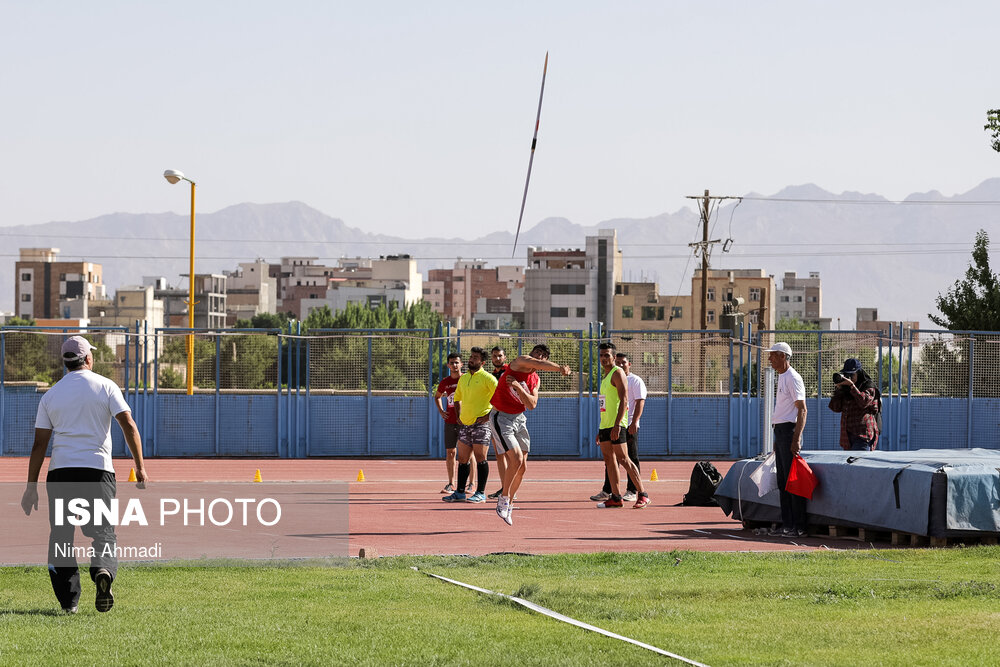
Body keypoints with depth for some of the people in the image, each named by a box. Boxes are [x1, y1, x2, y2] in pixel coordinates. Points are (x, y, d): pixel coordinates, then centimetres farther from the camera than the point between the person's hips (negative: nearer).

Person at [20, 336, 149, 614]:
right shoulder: (105, 386, 5)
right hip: (98, 470, -1)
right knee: (103, 531, 4)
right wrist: (140, 467, 0)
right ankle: (103, 570, -27)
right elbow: (129, 426, -4)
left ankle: (68, 599, 1)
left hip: (60, 471, 1)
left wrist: (32, 486, 9)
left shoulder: (50, 395, 9)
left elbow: (39, 444, 6)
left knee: (60, 534, 8)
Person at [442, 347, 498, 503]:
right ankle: (460, 492, 13)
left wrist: (489, 415, -13)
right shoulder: (463, 378, 16)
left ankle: (481, 493, -5)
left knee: (480, 458, -8)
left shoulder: (487, 378, -6)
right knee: (462, 459, 7)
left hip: (481, 423, -7)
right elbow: (457, 398, 30)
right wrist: (459, 415, 17)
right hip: (465, 424, 7)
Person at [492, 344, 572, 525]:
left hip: (519, 419, 7)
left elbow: (532, 405, -8)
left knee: (522, 467, 6)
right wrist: (560, 368, -46)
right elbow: (541, 365, -32)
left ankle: (509, 504, 23)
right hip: (501, 417, -7)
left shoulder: (535, 380, 8)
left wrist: (518, 387, -21)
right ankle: (504, 499, -3)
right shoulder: (520, 361, -11)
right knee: (516, 459, -19)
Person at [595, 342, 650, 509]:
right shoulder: (605, 376, 20)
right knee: (609, 460, 5)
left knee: (623, 459, -10)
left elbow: (624, 400, -17)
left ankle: (642, 495, -8)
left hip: (616, 425, -9)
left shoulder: (617, 373, -8)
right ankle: (615, 498, 6)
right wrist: (601, 431, 23)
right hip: (605, 425, 9)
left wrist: (617, 425, -26)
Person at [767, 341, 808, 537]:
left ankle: (799, 526, -9)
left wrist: (796, 439, -24)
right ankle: (787, 524, 14)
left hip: (789, 430, -10)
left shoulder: (793, 378, -13)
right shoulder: (781, 377, 18)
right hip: (780, 430, 10)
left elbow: (802, 409, -18)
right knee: (783, 481, 11)